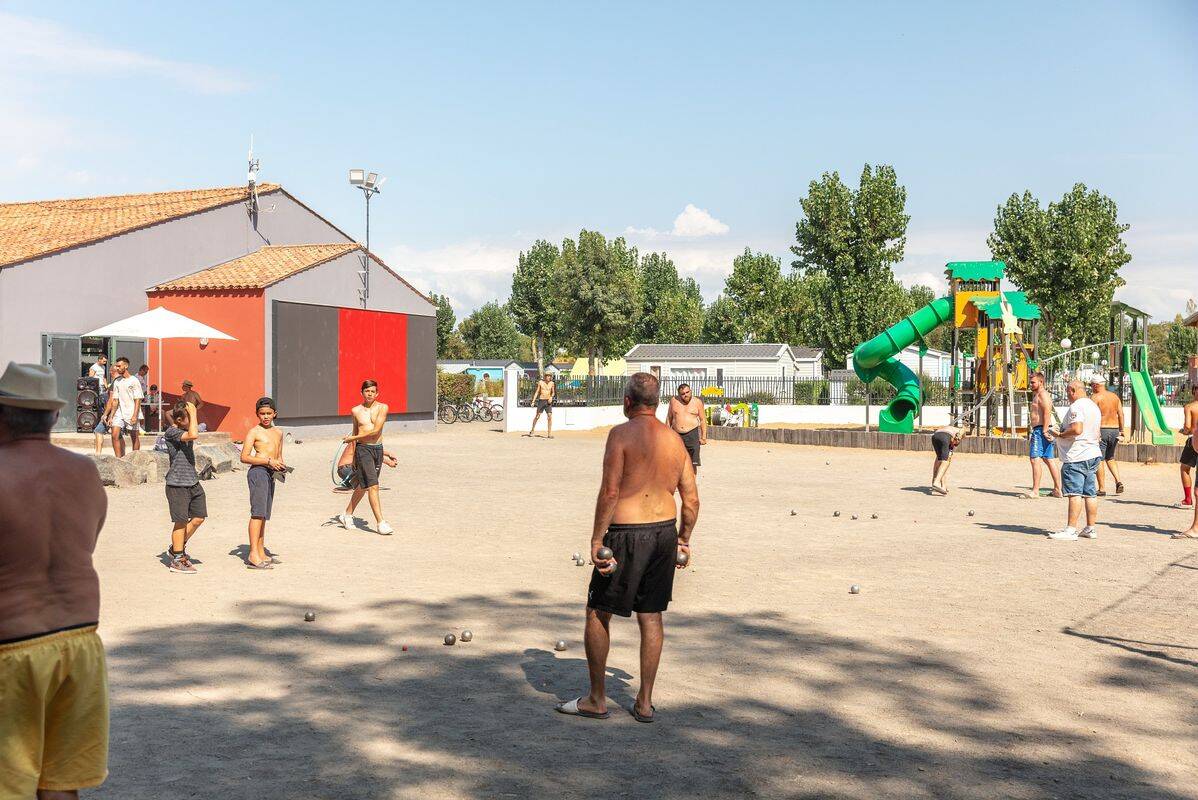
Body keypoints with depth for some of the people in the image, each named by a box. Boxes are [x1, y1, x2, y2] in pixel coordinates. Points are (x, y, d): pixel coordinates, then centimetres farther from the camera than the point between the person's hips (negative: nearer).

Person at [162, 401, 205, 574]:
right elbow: (193, 435, -31)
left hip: (193, 482, 8)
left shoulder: (185, 430, 10)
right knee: (181, 521, -1)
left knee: (198, 518, 11)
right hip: (177, 484, -8)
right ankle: (177, 560, 11)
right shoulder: (171, 432, -15)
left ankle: (176, 548, 28)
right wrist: (193, 414, -21)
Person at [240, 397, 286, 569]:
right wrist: (268, 461, -15)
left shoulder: (278, 433, 18)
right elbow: (244, 457, -9)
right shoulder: (254, 432, -3)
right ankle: (253, 555, -17)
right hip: (258, 472, -7)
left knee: (264, 515, 10)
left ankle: (261, 553, 15)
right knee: (258, 512, -13)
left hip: (270, 474, 7)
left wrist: (280, 465, 4)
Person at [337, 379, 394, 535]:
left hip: (378, 448, 2)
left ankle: (347, 515, 33)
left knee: (363, 486, 14)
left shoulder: (382, 408, -1)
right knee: (373, 486, -12)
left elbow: (375, 431, -10)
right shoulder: (356, 410, 5)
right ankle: (380, 522, -12)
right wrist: (353, 457, 17)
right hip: (363, 449, -2)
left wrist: (352, 438, -6)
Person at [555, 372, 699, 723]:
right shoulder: (675, 439, 8)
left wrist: (597, 539, -14)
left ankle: (596, 700, 14)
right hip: (665, 531, 6)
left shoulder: (622, 434, -10)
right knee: (651, 617, 13)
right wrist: (683, 539, 20)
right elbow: (692, 500, 9)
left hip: (626, 533, -6)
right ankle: (644, 702, 19)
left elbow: (610, 491, -18)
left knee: (598, 613, 8)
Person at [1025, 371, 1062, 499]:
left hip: (1040, 430, -11)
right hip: (1040, 430, 11)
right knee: (1049, 460, 12)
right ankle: (1058, 489, 16)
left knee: (1035, 459, -14)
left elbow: (1047, 413, -20)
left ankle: (1035, 491, -17)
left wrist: (1044, 431, -26)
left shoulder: (1042, 394, -10)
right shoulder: (1037, 394, 23)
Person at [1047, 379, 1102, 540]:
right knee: (1090, 494, 11)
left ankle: (1070, 530, -12)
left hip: (1076, 457, -10)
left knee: (1075, 494, -10)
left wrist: (1060, 434, -13)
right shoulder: (1094, 406, 18)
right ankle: (1090, 529, 15)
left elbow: (1077, 429, -26)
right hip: (1093, 454, 10)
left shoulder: (1076, 406, -14)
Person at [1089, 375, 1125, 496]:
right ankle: (1118, 481, 5)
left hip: (1100, 430, -6)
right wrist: (1121, 431, 14)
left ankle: (1102, 489, 1)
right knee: (1110, 458, 22)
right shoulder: (1115, 396, 11)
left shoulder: (1095, 397, -8)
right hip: (1114, 429, 6)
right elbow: (1121, 414, 10)